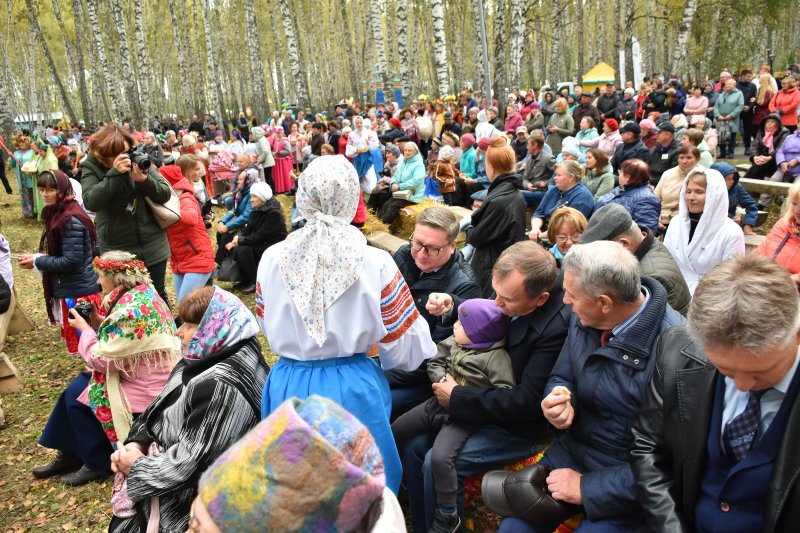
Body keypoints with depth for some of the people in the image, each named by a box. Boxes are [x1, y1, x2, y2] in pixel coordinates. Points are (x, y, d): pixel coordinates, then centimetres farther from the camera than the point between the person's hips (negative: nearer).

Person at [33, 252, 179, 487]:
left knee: (77, 394, -2)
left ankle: (99, 463, 13)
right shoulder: (143, 292, 4)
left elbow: (100, 359, -21)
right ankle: (70, 455, 25)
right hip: (144, 373, 10)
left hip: (146, 390, -10)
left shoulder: (130, 310, -27)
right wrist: (98, 323, 1)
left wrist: (85, 328, -6)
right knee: (80, 382, 13)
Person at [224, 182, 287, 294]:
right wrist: (238, 237, -16)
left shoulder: (274, 213, -21)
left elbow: (259, 236, -25)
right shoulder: (257, 210, 4)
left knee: (244, 250, -25)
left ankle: (255, 282, -11)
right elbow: (248, 229, 5)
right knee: (236, 249, -11)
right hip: (260, 245, 8)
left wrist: (239, 240, -19)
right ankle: (246, 279, 6)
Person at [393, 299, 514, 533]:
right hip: (439, 403, 8)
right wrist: (442, 379, -12)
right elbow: (435, 363, 10)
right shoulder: (452, 343, 1)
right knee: (396, 429, 11)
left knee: (440, 457, -26)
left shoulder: (496, 356, -19)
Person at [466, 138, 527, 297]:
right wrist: (474, 220, 5)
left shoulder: (497, 201, -24)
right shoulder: (516, 194, 5)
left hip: (493, 269, -9)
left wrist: (467, 229, 5)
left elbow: (476, 237, -15)